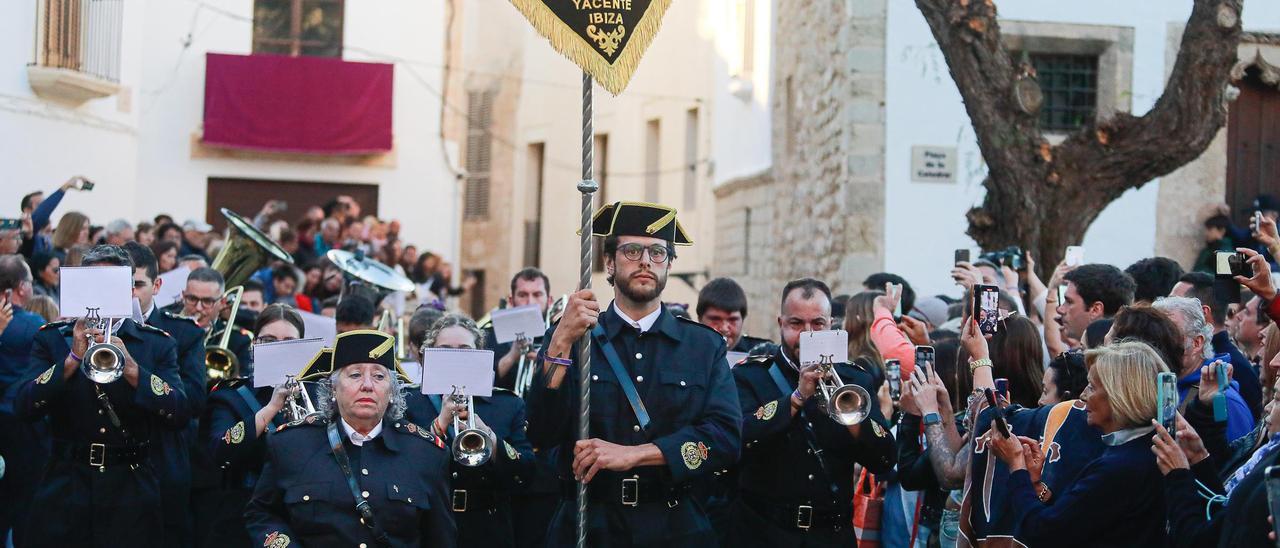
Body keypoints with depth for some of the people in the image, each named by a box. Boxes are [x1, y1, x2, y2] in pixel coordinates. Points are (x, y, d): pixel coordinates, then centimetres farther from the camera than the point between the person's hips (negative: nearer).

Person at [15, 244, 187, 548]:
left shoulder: (157, 344, 4)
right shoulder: (52, 338, 5)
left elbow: (180, 415, -8)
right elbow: (25, 407, -8)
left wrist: (132, 369, -21)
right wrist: (73, 358, -19)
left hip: (131, 491, 0)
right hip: (65, 489, 0)